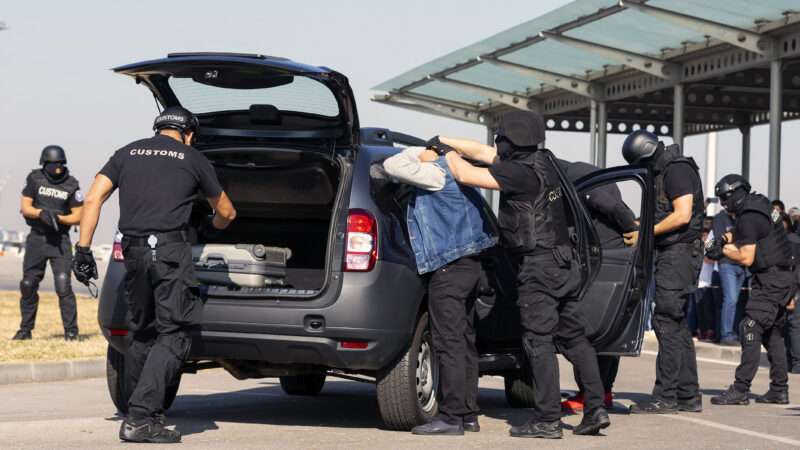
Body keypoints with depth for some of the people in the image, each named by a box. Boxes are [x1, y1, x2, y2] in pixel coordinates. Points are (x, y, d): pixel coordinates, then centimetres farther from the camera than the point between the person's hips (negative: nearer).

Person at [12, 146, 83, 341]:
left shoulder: (71, 185, -4)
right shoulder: (35, 179, -1)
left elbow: (78, 216, -3)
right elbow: (25, 207, -3)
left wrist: (58, 218, -19)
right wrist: (41, 213, -22)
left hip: (60, 239, -2)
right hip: (37, 238, 2)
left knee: (63, 285, -12)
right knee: (28, 285, 9)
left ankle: (71, 331, -6)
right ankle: (26, 329, 22)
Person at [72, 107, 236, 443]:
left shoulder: (128, 153, 19)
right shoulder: (192, 158, 12)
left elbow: (93, 199, 6)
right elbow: (226, 213, 23)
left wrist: (83, 250, 6)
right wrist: (211, 228, 46)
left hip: (133, 251, 4)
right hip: (171, 251, -4)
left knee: (141, 334, 17)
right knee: (173, 336, -3)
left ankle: (138, 414, 19)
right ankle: (140, 418, -14)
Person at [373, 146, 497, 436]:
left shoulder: (436, 172, -10)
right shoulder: (453, 173, 19)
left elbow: (392, 166, -15)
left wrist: (418, 152, -1)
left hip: (450, 268, -10)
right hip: (469, 264, 10)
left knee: (449, 343, -10)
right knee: (464, 341, 13)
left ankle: (451, 417, -10)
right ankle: (468, 415, 17)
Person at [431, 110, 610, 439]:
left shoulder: (519, 172, -16)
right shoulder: (541, 160, 9)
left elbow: (466, 175, -15)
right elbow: (482, 152, 16)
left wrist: (447, 151, 3)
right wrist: (442, 141, 17)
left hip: (538, 265, -9)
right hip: (564, 263, 9)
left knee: (538, 342, -5)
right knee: (573, 337, 11)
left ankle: (547, 420, -4)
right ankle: (595, 409, 10)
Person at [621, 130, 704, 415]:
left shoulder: (677, 170, -12)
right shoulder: (664, 172, 19)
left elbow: (682, 215, -19)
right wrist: (641, 228, 10)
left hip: (679, 253, -11)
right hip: (671, 255, 11)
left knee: (667, 322, -11)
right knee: (677, 325, 12)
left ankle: (665, 396, -11)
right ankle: (688, 396, 16)